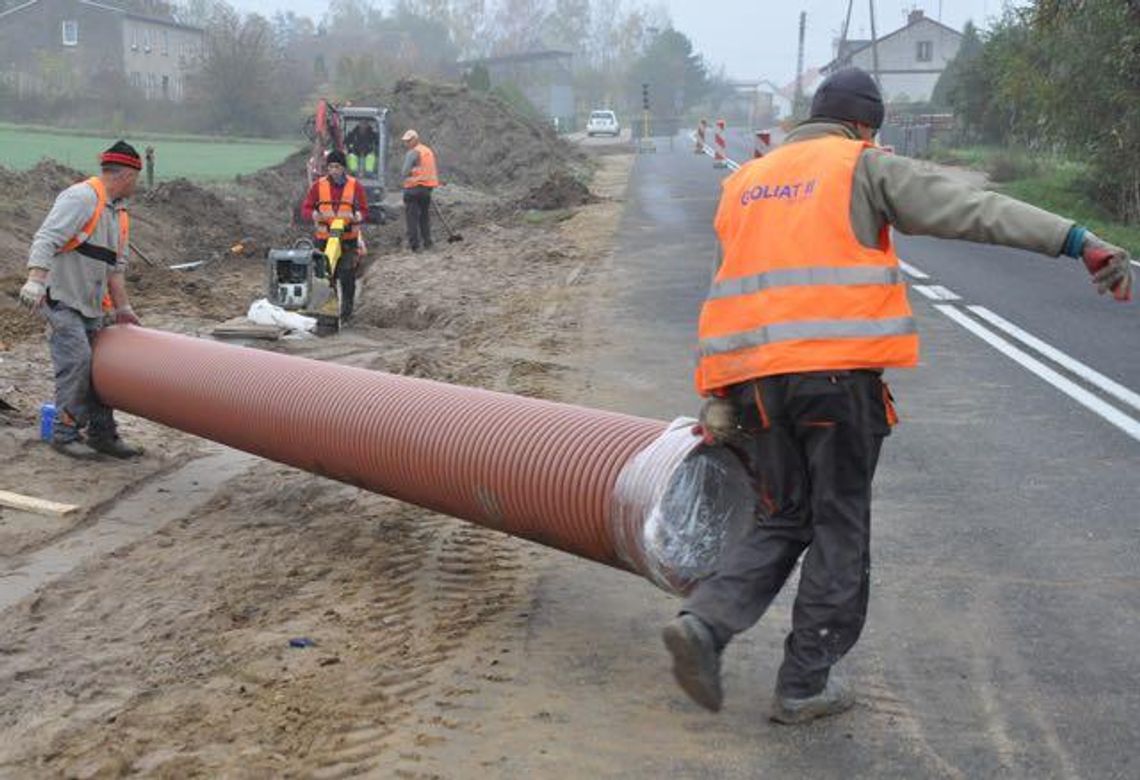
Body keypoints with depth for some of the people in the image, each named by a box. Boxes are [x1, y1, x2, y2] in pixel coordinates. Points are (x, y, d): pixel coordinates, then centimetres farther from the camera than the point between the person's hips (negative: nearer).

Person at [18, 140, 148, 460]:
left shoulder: (119, 212, 15)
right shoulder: (82, 197, -14)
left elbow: (115, 266, 17)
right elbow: (46, 238, -24)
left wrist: (123, 309, 12)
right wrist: (36, 279, -36)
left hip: (91, 305, 9)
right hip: (61, 300, -9)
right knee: (77, 363, -14)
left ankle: (103, 434, 17)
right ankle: (65, 434, -3)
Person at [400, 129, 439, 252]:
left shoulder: (413, 153, -9)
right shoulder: (429, 152, 16)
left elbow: (405, 172, -14)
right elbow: (434, 171, 19)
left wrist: (403, 174, 6)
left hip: (414, 188, -7)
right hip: (427, 187, 7)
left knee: (412, 217, -3)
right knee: (425, 216, 16)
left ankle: (414, 244, -7)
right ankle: (427, 243, 16)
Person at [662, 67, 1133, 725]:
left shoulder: (746, 183, 22)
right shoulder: (865, 169, 6)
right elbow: (972, 209, -8)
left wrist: (718, 399, 16)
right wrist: (1079, 241, -14)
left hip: (753, 377, 5)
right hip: (837, 373, -5)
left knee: (782, 521, 17)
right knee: (840, 527, 8)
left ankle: (705, 622, -4)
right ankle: (805, 684, 14)